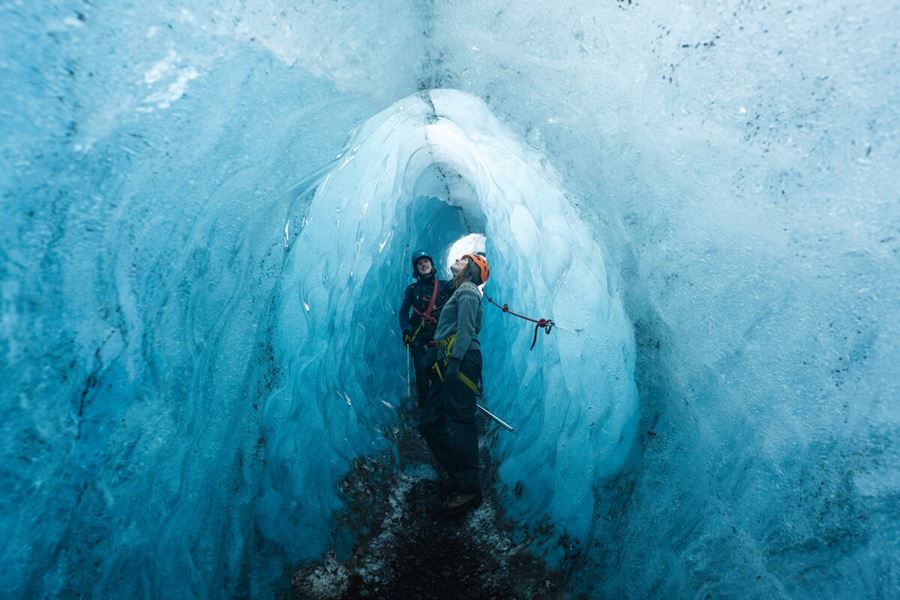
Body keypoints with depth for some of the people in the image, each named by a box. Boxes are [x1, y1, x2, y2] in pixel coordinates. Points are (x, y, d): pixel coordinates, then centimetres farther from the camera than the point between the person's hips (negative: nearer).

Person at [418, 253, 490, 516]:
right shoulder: (461, 292, 27)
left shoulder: (467, 290, -2)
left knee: (460, 422, -8)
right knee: (429, 422, 11)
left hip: (461, 362, -10)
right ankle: (458, 474, 20)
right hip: (448, 363, 10)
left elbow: (466, 329, -15)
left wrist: (455, 359, -24)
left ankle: (468, 489, 0)